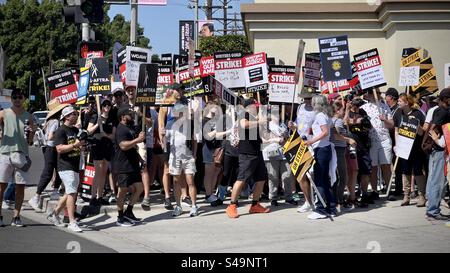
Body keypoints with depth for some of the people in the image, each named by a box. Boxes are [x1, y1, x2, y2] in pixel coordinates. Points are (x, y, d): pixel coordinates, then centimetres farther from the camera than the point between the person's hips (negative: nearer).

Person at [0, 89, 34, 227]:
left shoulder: (28, 116, 10)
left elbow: (30, 140, 8)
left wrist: (30, 133, -12)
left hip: (21, 154, 2)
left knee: (20, 187, 2)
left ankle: (16, 217, 10)